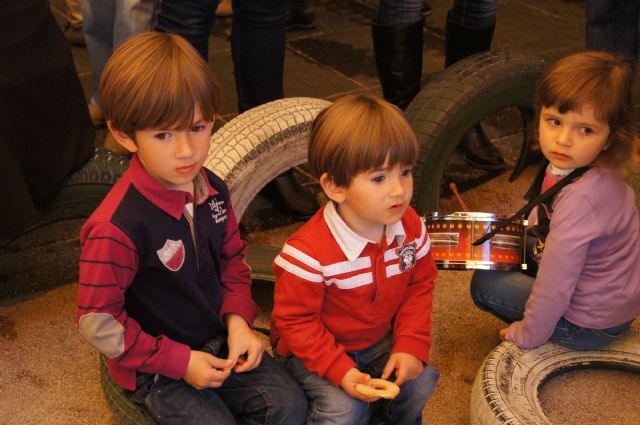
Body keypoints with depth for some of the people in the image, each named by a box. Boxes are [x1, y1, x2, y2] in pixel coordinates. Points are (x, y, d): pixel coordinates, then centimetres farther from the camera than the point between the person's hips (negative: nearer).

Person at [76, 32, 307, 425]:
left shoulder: (212, 190, -7)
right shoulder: (116, 228, -30)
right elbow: (98, 323, -21)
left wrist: (238, 319, -7)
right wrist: (178, 362, -18)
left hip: (219, 341, 6)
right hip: (155, 369, -5)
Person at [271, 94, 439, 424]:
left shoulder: (410, 228, -13)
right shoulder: (308, 253, -32)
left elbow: (419, 287, 1)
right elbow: (294, 320, -21)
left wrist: (412, 345, -12)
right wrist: (340, 371, -27)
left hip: (378, 339, 5)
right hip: (314, 347, -5)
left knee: (419, 385, -8)